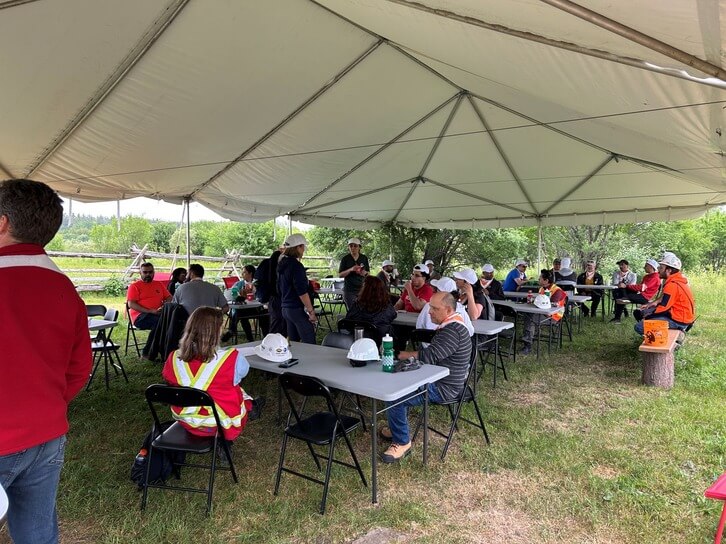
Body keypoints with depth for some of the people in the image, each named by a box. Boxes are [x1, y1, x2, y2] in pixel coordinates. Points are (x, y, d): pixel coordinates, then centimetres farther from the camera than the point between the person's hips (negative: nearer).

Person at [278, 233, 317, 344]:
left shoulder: (282, 264, 12)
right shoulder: (296, 265, -16)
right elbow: (302, 292, -20)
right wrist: (311, 311, -16)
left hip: (285, 309, 10)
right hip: (298, 309, -10)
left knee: (292, 342, 14)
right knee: (309, 344, -6)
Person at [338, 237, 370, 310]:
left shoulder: (364, 258, 7)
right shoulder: (345, 259, 0)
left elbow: (368, 273, 14)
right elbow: (340, 274, -2)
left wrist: (364, 273, -10)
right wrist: (350, 270, -18)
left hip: (362, 289, 2)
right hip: (349, 290, -2)